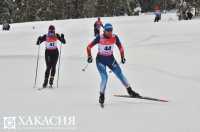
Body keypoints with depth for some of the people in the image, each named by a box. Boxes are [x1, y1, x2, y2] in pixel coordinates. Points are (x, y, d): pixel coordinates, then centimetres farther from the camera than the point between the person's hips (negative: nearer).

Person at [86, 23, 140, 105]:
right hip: (101, 60, -3)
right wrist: (89, 57, -17)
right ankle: (102, 96, 0)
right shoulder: (99, 38, -19)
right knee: (104, 78, -17)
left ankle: (130, 91, 16)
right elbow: (89, 47, -11)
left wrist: (122, 57, 3)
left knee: (120, 75, 2)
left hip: (111, 59, 3)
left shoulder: (114, 37, -10)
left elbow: (120, 47, 5)